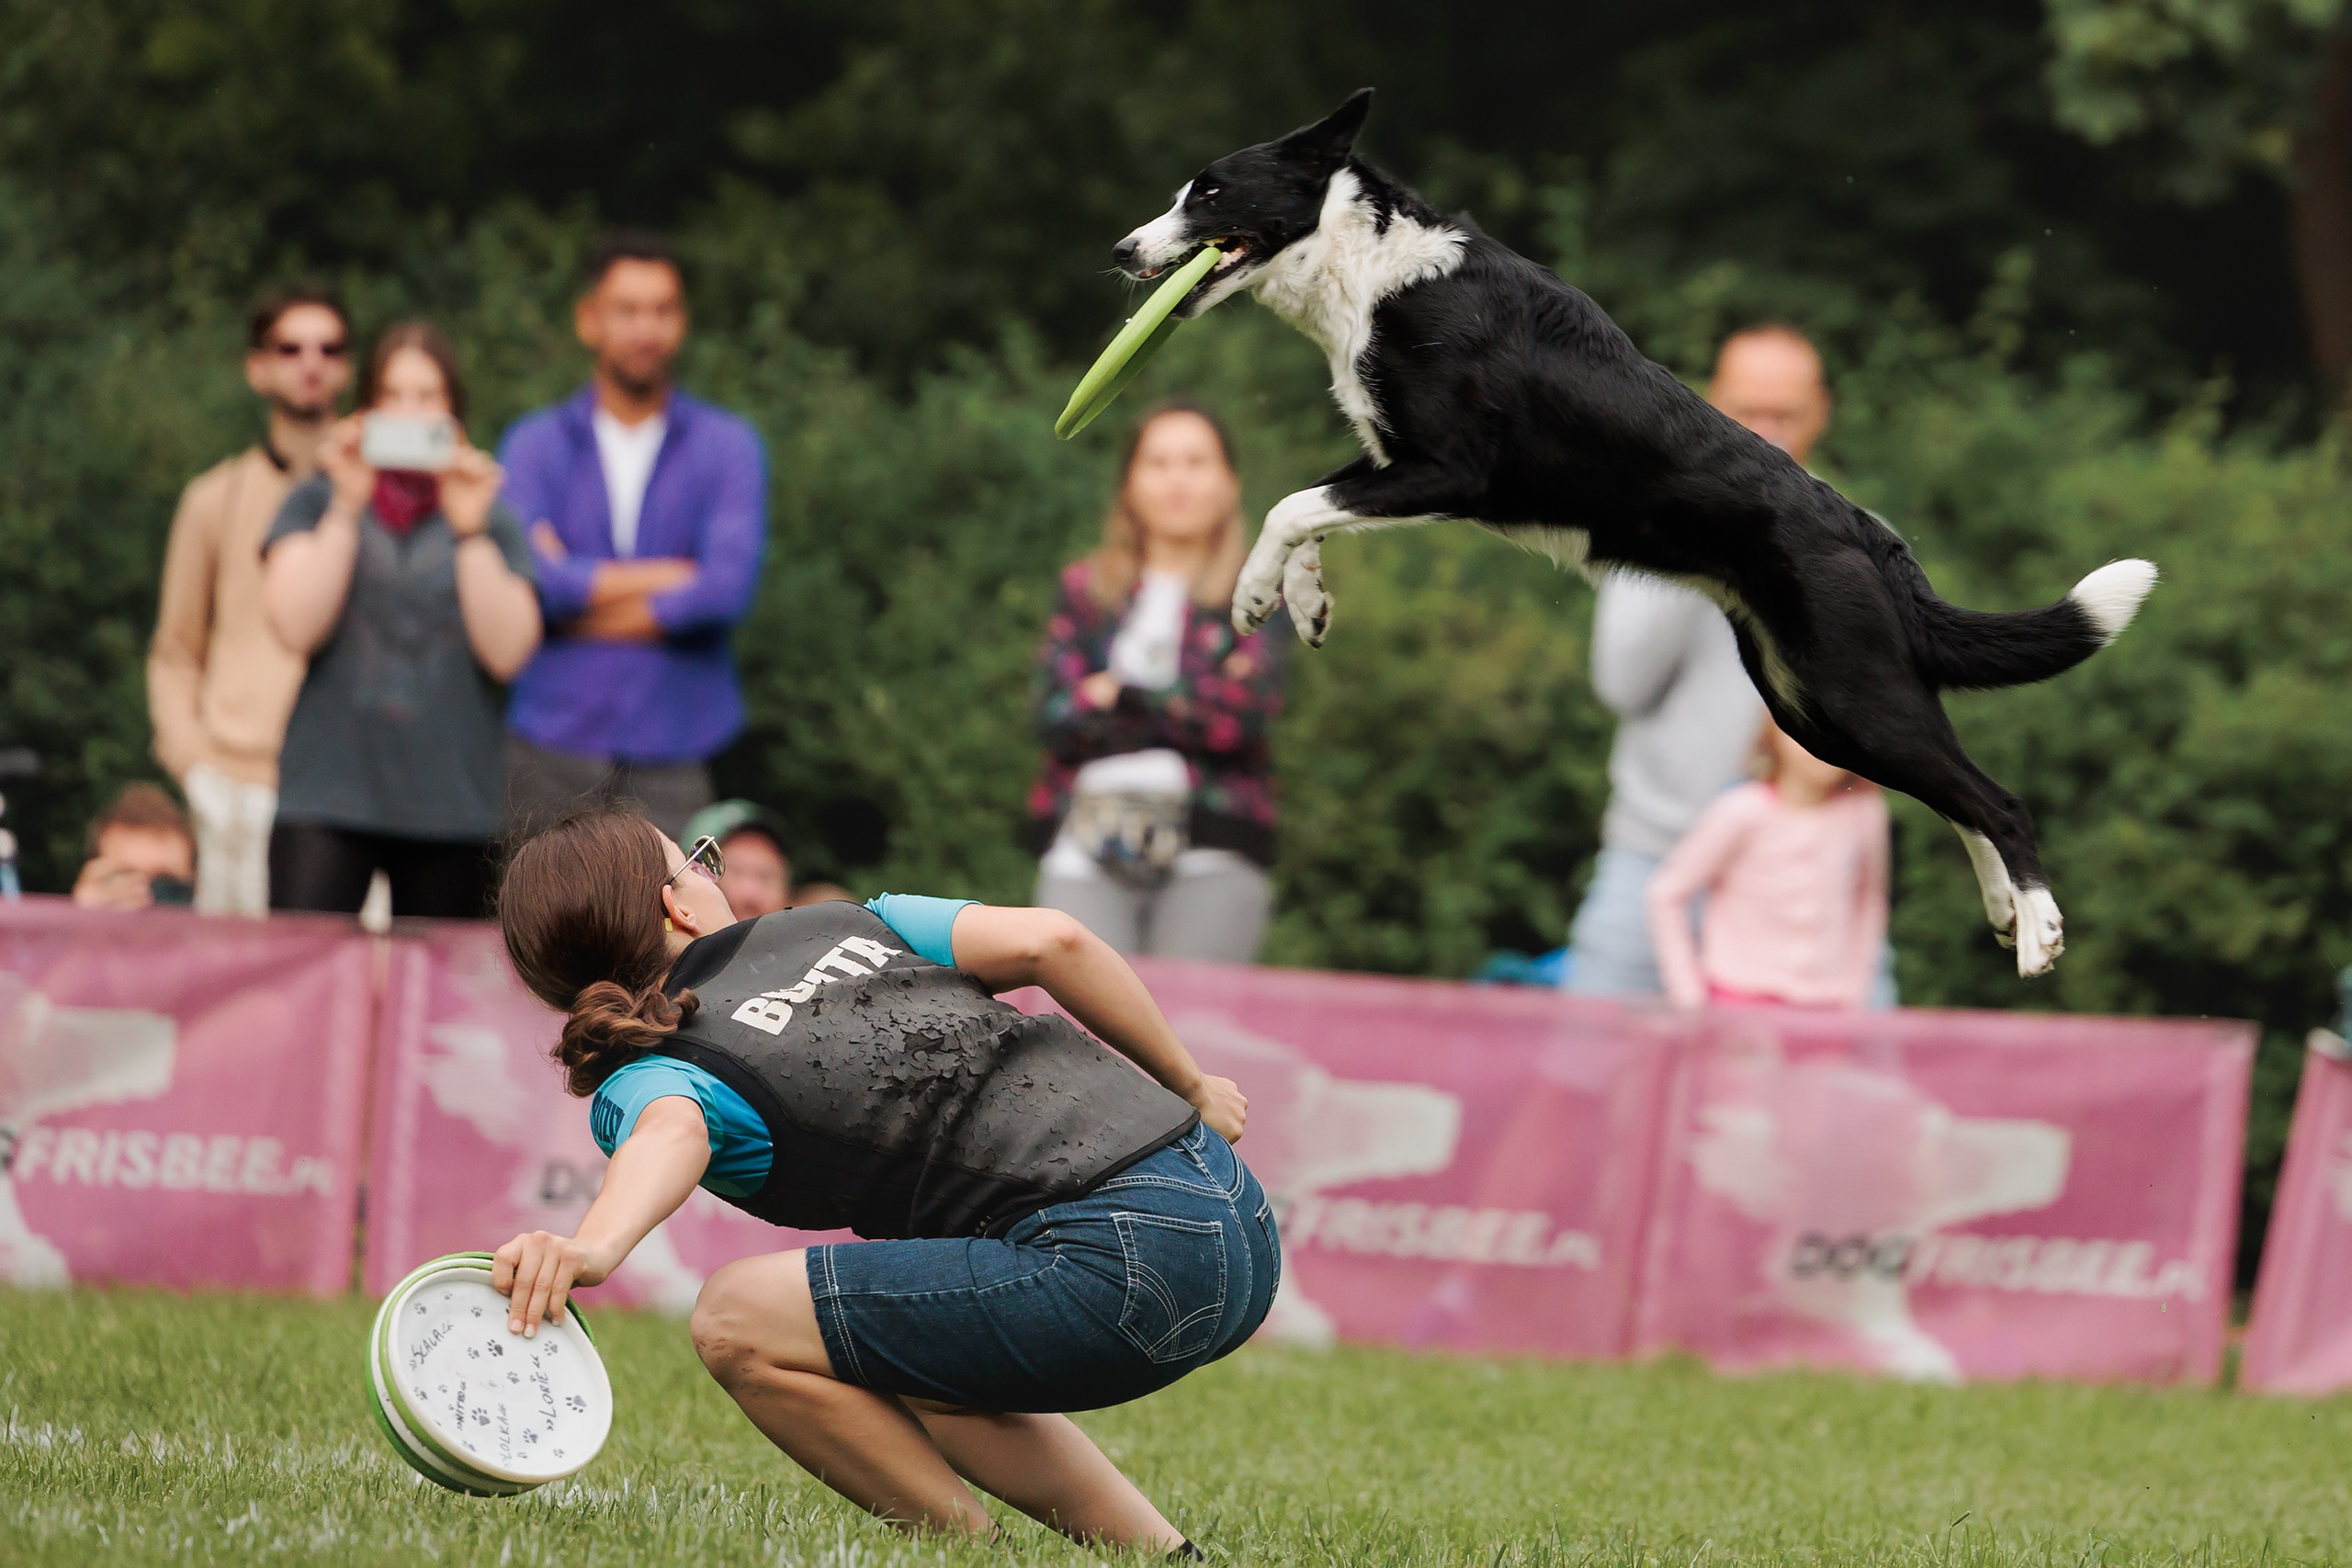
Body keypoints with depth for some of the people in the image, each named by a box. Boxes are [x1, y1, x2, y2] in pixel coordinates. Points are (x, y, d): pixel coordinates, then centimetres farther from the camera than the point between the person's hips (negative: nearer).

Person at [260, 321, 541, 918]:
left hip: (451, 804, 1)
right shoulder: (318, 504, 11)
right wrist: (348, 506, -9)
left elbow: (507, 652, -3)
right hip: (328, 797, -1)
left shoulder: (492, 520, 11)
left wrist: (470, 529, -9)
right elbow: (297, 627, -5)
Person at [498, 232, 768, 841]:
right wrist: (668, 576, -6)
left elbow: (727, 589, -8)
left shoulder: (727, 446, 7)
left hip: (672, 756, 0)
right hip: (550, 752, 0)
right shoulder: (534, 443, 9)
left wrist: (580, 594, -4)